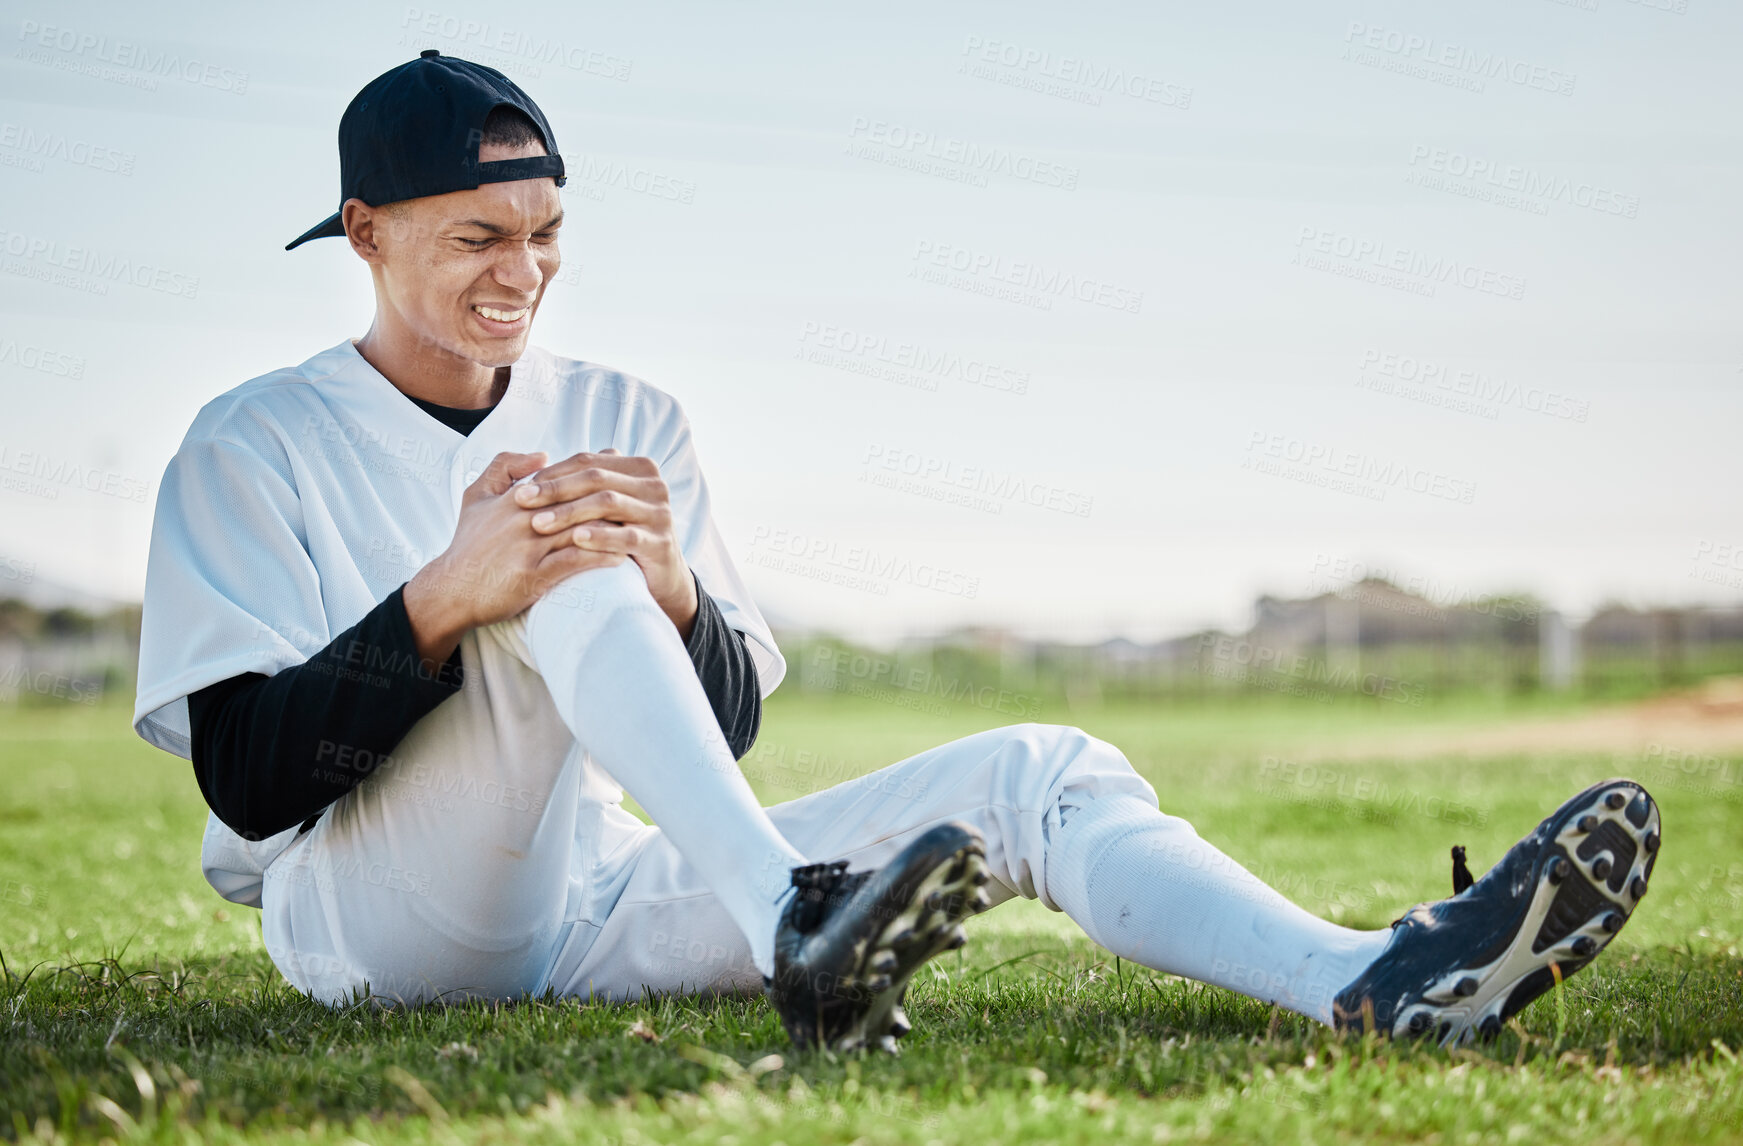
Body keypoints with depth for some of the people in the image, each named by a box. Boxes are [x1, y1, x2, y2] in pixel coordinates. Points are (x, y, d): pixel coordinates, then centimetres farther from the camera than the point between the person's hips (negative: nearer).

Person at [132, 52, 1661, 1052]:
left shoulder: (623, 420, 14)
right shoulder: (256, 448, 0)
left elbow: (728, 724, 8)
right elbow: (246, 779, -10)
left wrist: (672, 591, -16)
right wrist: (441, 600, -25)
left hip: (602, 909, 5)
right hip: (373, 931, -4)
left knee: (1037, 770, -15)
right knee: (561, 564, -29)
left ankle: (1380, 987, -38)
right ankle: (791, 930, -48)